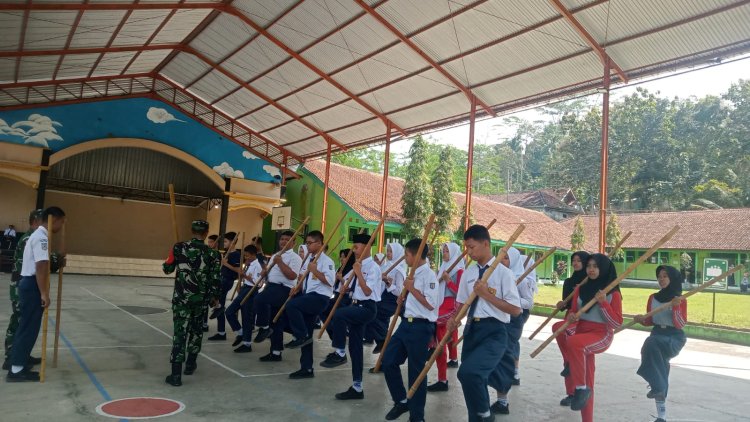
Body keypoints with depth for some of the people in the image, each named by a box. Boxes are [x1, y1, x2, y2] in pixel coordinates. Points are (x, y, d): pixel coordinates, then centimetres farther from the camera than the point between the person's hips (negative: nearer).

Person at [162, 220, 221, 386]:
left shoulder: (179, 247, -5)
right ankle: (190, 364, 33)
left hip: (181, 297, -1)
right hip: (201, 298, 1)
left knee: (180, 331, 0)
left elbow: (167, 269, 6)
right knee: (196, 329, 20)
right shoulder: (213, 253, -5)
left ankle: (176, 374, -4)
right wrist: (215, 296, 14)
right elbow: (216, 279, -2)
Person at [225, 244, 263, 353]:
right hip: (243, 290, 9)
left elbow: (256, 282, -21)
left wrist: (244, 274, -21)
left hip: (251, 292, -9)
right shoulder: (248, 265, 12)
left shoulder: (257, 266, -13)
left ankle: (247, 344, 10)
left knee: (247, 318, -1)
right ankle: (239, 333, 21)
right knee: (230, 311, 7)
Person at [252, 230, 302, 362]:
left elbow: (292, 276, -19)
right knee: (275, 322, 9)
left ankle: (264, 327, -13)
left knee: (259, 298, -32)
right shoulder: (275, 255, 21)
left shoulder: (295, 257, -5)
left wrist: (280, 262, -17)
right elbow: (270, 272, 29)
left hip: (283, 289, -8)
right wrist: (265, 273, 6)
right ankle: (276, 352, 15)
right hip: (271, 287, 8)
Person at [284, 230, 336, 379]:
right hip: (308, 297, 8)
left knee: (291, 305, -29)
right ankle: (307, 369, 18)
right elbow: (303, 279, 24)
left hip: (320, 297, -8)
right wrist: (297, 288, 6)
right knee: (306, 336, 10)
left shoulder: (326, 261, -10)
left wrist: (315, 271, -21)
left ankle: (302, 336, -11)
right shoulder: (308, 260, 16)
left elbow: (330, 281, -20)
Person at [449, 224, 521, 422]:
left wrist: (486, 294, -16)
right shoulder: (469, 272, 9)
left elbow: (516, 310, -11)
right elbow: (462, 302, 16)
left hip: (494, 332, -6)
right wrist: (454, 319, -5)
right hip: (472, 330, 7)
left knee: (468, 372, -26)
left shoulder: (502, 272, -8)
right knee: (474, 377, 14)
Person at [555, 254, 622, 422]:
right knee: (587, 381, 7)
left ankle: (581, 388, -21)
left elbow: (617, 323, -10)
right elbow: (573, 312, 13)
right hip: (582, 332, 5)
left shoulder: (613, 293, -7)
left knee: (573, 342, -35)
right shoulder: (580, 289, 6)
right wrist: (571, 317, -10)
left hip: (602, 335, -5)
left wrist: (603, 303, -21)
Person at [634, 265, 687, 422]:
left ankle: (657, 386, -28)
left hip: (674, 338, -5)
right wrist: (642, 320, -6)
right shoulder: (653, 298, 9)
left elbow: (680, 325, -12)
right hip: (657, 334, 5)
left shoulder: (681, 299, -5)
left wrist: (676, 307, -25)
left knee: (652, 343, -35)